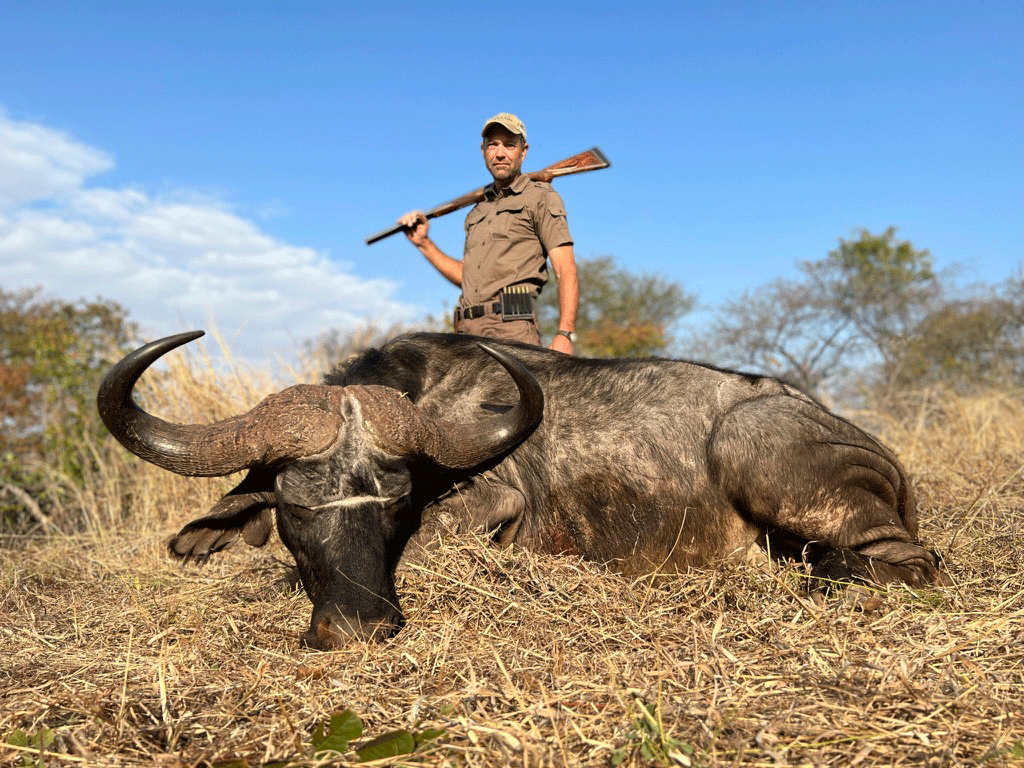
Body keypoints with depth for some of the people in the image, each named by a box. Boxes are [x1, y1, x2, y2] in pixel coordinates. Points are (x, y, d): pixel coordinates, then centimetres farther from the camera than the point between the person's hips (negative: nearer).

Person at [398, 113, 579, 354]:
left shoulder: (541, 197, 8)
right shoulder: (477, 212, 27)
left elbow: (566, 270, -3)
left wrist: (565, 334, -16)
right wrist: (423, 243, 24)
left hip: (513, 327, -6)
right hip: (467, 330, 6)